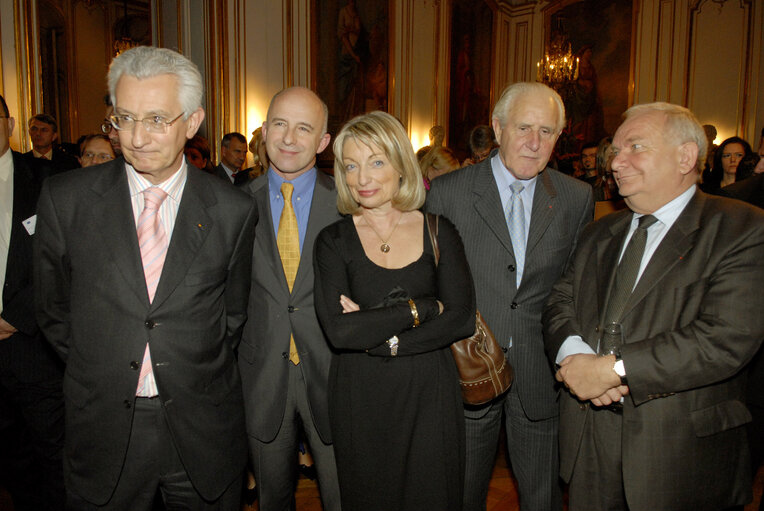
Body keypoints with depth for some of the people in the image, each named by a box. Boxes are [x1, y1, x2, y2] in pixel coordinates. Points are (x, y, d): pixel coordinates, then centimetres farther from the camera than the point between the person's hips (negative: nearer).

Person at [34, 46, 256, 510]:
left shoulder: (234, 210, -6)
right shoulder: (65, 198, -5)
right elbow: (54, 308, 6)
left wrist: (198, 377, 4)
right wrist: (102, 371, 5)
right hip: (103, 430, 1)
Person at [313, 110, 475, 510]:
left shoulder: (438, 232, 0)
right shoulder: (334, 241, -3)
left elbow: (462, 319, -9)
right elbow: (338, 330, -15)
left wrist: (373, 335, -15)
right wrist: (420, 308, -15)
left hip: (429, 393, 1)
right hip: (359, 399, 0)